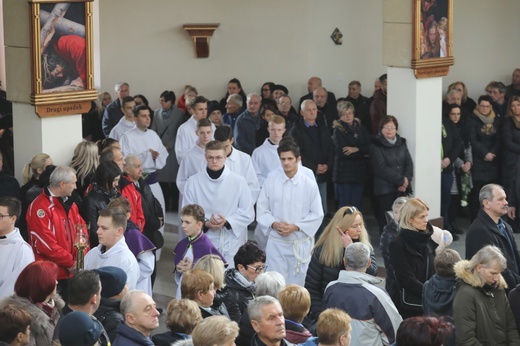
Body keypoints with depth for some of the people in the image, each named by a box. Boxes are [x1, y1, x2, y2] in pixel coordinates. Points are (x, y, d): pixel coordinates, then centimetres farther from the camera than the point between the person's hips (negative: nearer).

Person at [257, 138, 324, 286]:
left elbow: (317, 215, -1)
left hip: (300, 244, 0)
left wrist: (295, 227, -12)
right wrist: (274, 224, -14)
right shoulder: (271, 182, -1)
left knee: (296, 283, 7)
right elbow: (261, 209, 3)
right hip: (276, 242, 0)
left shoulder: (309, 185, -4)